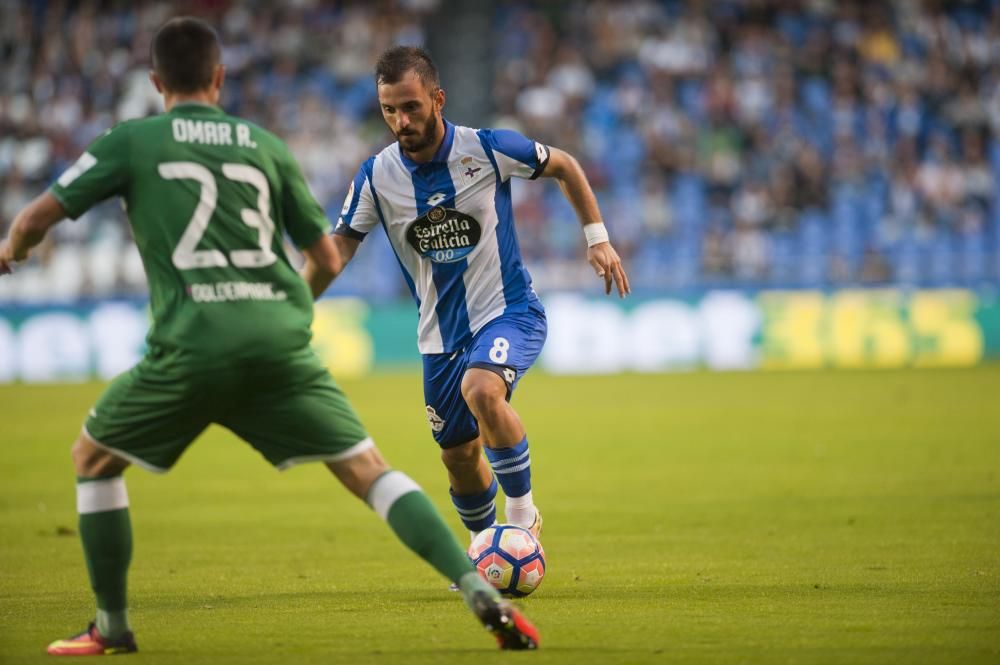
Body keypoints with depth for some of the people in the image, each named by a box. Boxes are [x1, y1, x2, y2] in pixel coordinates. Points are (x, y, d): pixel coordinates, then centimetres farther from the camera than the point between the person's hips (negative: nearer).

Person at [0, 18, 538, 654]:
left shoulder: (130, 142, 9)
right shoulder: (267, 146, 16)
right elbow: (327, 259, 20)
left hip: (191, 346, -2)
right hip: (280, 340, 2)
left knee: (93, 458, 20)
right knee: (369, 469, 3)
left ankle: (112, 627, 21)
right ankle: (482, 593, -13)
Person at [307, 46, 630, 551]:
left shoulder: (487, 149, -14)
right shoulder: (376, 177, -8)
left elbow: (563, 166, 3)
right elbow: (338, 248, -3)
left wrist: (597, 237, 1)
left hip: (508, 311, -4)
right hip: (440, 333, 4)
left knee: (482, 390, -34)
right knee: (459, 457, 10)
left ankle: (523, 516, -16)